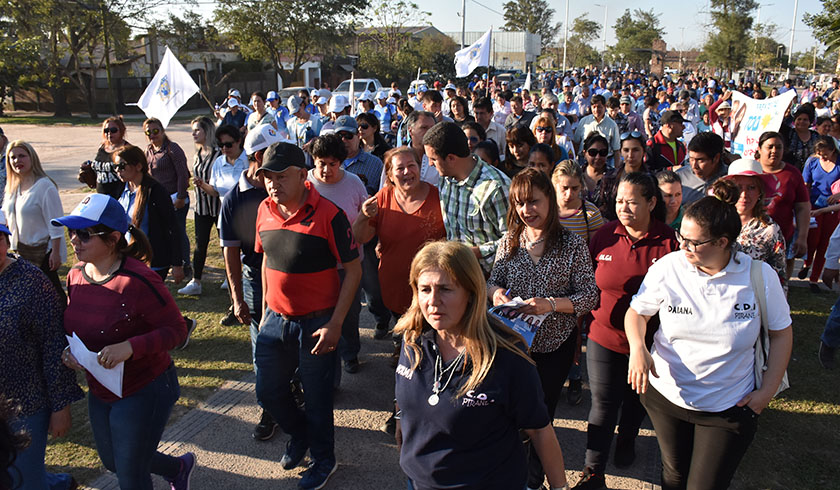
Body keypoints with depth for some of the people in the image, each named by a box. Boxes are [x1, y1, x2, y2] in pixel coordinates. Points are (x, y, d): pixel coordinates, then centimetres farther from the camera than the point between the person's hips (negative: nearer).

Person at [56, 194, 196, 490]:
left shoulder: (139, 282, -27)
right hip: (99, 393, 8)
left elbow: (176, 330, -21)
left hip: (144, 392, -8)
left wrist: (130, 347, -33)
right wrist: (68, 350, -7)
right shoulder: (75, 275, -3)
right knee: (112, 462, 28)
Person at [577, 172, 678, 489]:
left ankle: (627, 440, 49)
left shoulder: (670, 242, -12)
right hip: (604, 338, 1)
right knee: (602, 405, 6)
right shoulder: (604, 236, -5)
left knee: (636, 398, 21)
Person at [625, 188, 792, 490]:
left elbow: (781, 332, 1)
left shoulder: (760, 275, -13)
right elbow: (637, 312, 0)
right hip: (665, 395, 2)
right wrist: (638, 347, -21)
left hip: (730, 408, -1)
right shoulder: (667, 267, -13)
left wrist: (767, 391, -3)